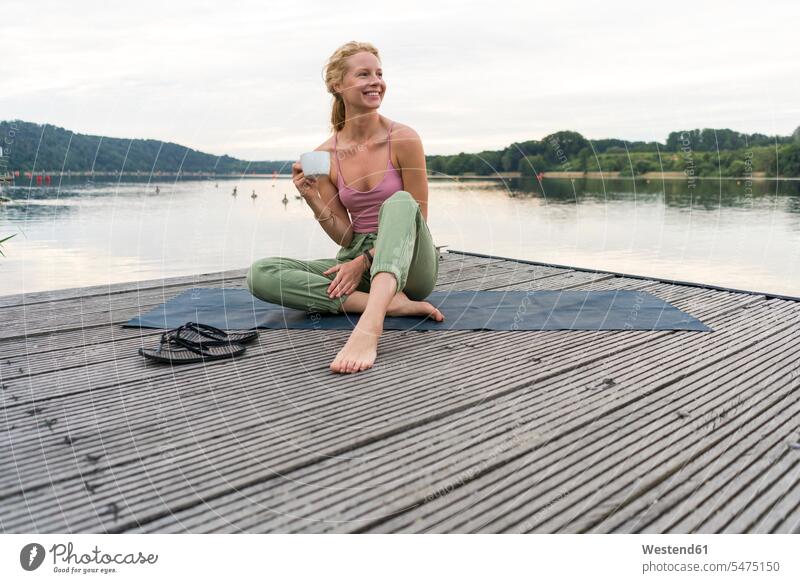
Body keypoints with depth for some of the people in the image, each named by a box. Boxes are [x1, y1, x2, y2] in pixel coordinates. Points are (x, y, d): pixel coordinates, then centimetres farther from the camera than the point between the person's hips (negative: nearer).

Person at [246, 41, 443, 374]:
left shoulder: (403, 139, -8)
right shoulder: (325, 156, 0)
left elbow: (416, 220, -5)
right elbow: (345, 236, 2)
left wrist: (364, 260, -13)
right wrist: (312, 199, -15)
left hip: (408, 263, -3)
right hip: (356, 260, 3)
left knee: (398, 203, -34)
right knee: (260, 274, -17)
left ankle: (369, 327, -54)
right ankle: (390, 302, -27)